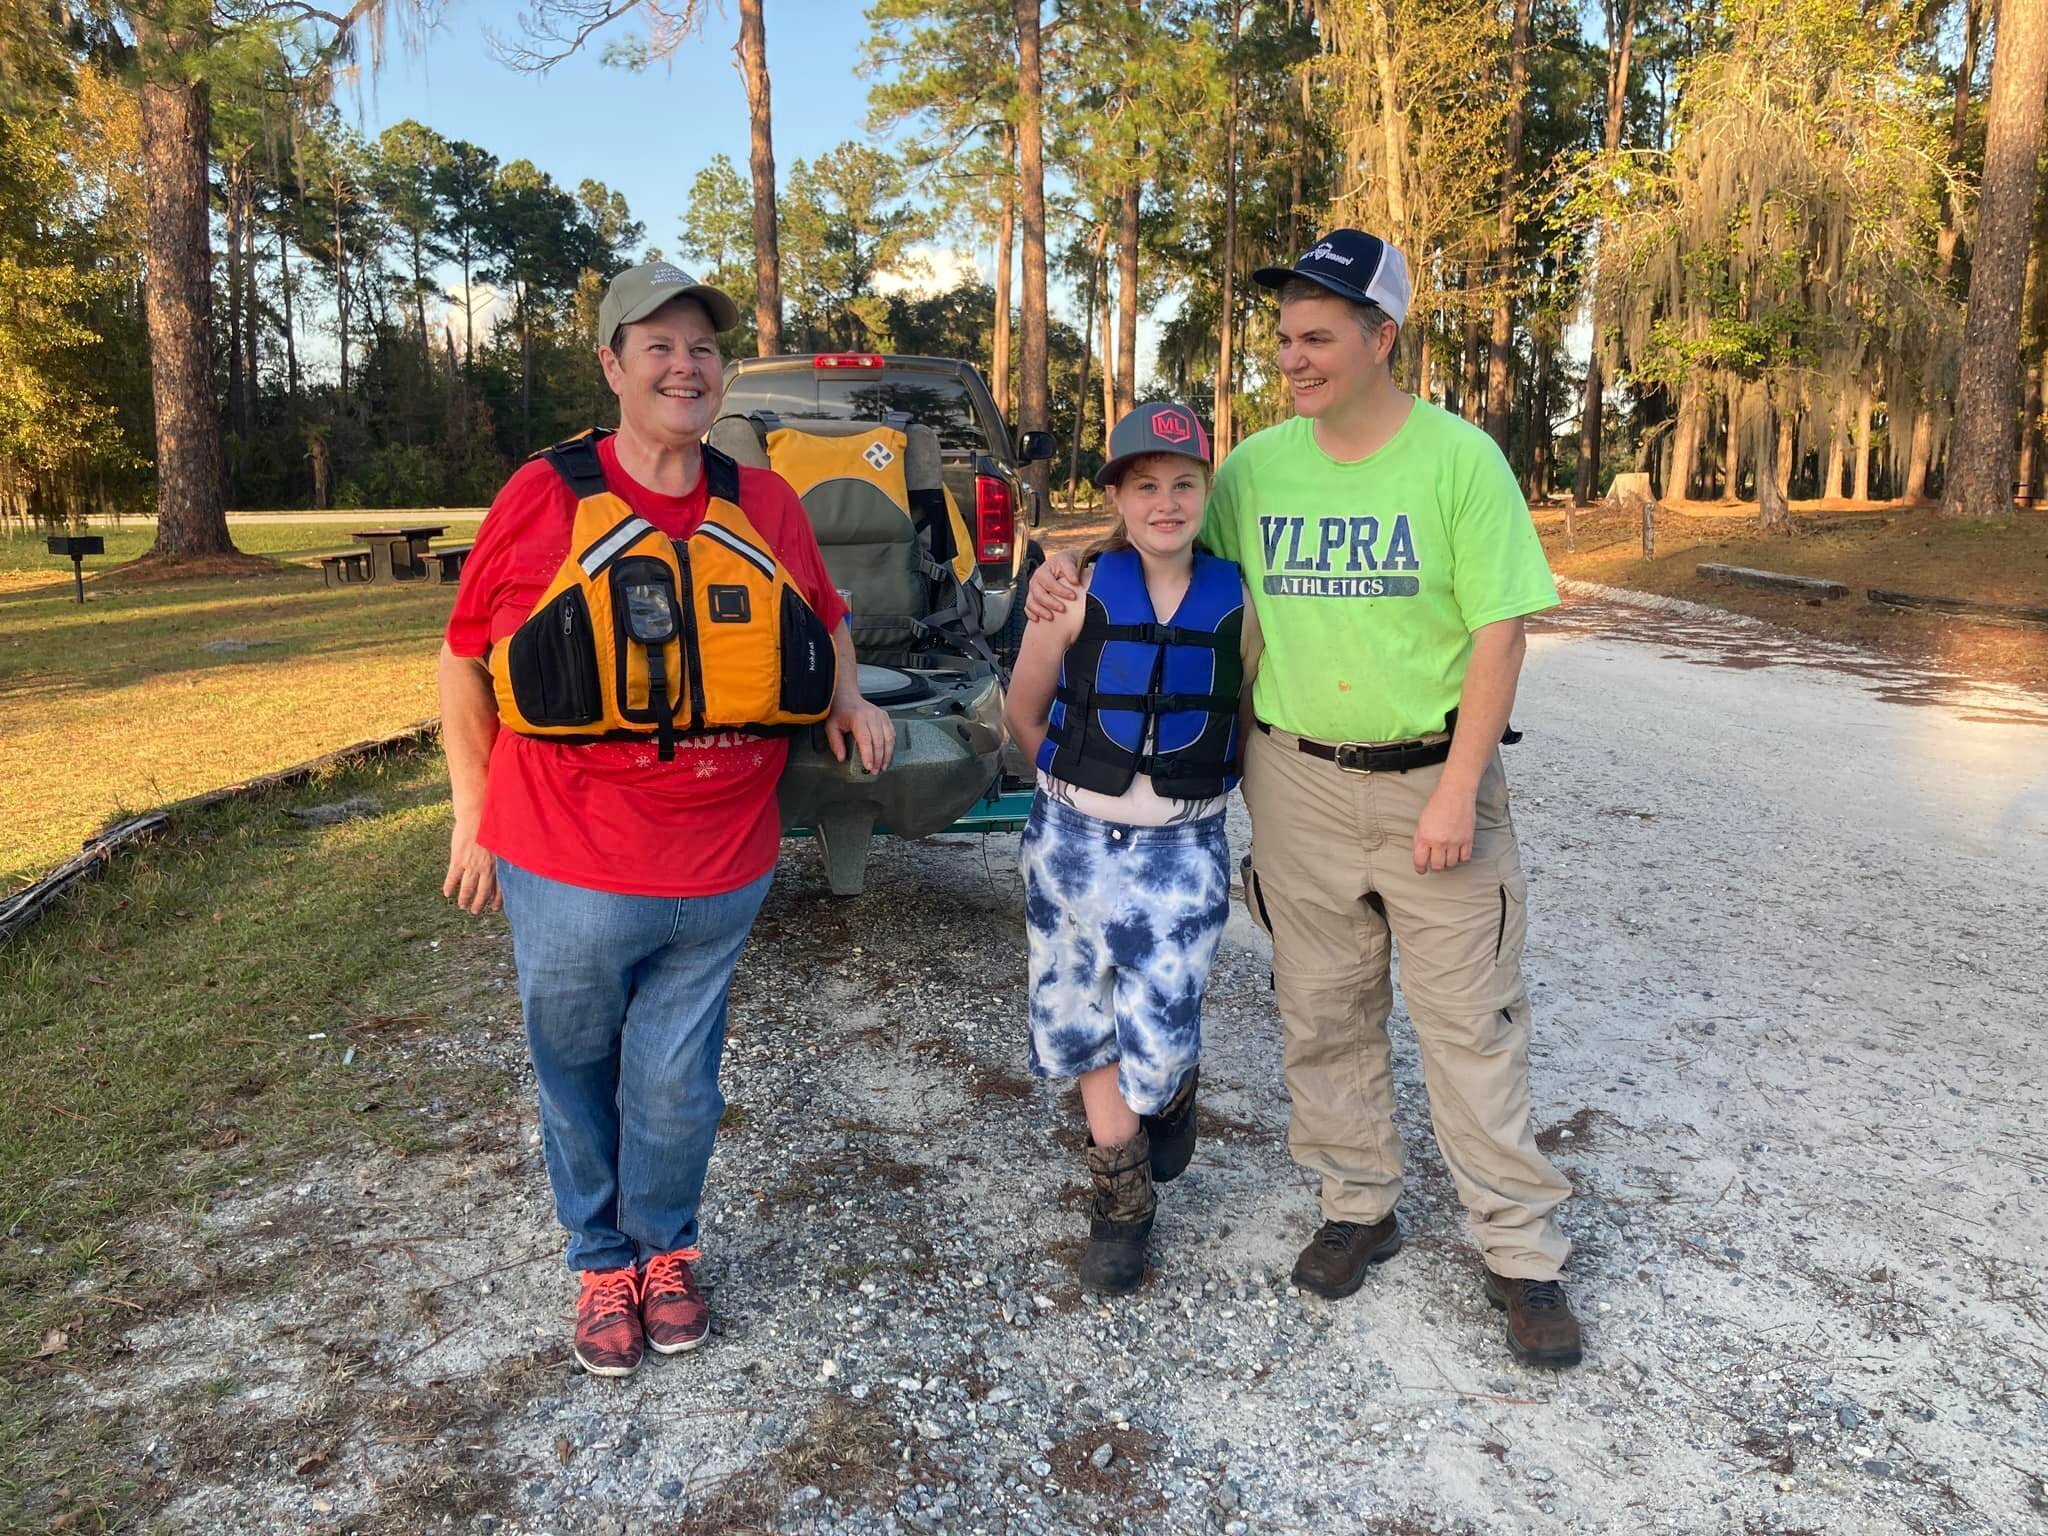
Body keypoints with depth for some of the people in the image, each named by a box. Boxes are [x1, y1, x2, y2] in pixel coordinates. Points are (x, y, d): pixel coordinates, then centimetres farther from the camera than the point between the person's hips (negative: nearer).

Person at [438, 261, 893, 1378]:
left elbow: (826, 621, 21)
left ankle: (666, 1249, 40)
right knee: (578, 1081, 15)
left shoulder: (765, 507, 3)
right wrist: (473, 813, 4)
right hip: (567, 876, -1)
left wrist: (848, 701, 2)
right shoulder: (543, 499, -5)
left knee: (675, 1088, 12)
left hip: (719, 876, 2)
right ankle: (602, 1263, 40)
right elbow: (464, 661, 3)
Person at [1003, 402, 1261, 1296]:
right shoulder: (1078, 592, -7)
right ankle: (1122, 1200, 31)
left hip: (1182, 851, 0)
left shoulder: (1235, 603, -4)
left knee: (1156, 1044, -2)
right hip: (1075, 839, 1)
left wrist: (1192, 790, 10)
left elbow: (1251, 720, 9)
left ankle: (1175, 1091, 36)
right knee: (1091, 1033, 11)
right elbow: (1023, 709, 4)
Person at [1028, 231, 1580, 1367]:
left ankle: (1520, 1250, 19)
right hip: (1297, 779, 4)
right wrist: (1073, 569, -1)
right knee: (1322, 1011, 13)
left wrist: (1458, 788, -14)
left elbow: (1499, 631, -9)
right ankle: (1358, 1207, 32)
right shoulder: (1257, 466, 2)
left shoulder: (1458, 458, -8)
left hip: (1430, 777, -3)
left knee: (1471, 1019, 4)